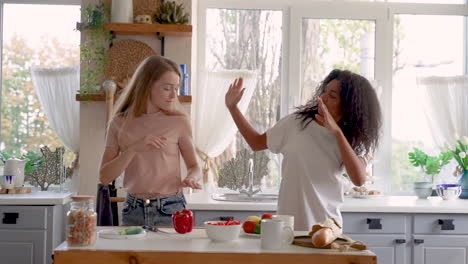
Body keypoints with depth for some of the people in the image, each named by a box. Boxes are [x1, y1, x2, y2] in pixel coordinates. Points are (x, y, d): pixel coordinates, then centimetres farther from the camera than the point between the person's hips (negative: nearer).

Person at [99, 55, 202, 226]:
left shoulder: (179, 122, -4)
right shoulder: (119, 123, -1)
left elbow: (194, 166, 6)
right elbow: (104, 177, -5)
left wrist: (190, 179, -17)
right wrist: (134, 149, -19)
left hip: (171, 211, -1)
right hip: (133, 211, 1)